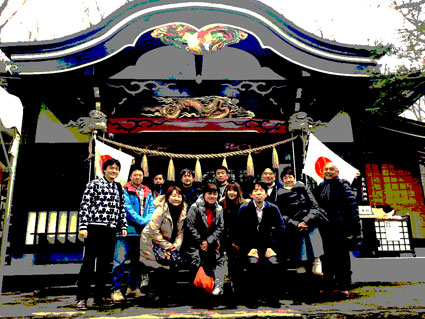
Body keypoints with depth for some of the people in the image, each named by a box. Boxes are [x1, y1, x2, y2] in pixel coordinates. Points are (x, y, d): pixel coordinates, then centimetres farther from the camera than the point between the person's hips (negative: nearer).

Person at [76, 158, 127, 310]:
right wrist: (83, 226, -11)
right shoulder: (94, 184, 1)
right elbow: (85, 205, -4)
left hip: (111, 230, 5)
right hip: (95, 228, -5)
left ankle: (99, 296, 19)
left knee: (105, 263, 9)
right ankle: (81, 298, 7)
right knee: (89, 262, -1)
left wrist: (123, 226, 12)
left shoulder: (119, 188, 16)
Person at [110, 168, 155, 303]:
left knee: (137, 260, 12)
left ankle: (133, 288, 23)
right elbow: (127, 209, -10)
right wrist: (142, 221, -14)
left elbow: (151, 209, 10)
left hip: (142, 231, 6)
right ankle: (116, 290, 1)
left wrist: (147, 220, -10)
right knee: (120, 260, -9)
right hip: (127, 230, -5)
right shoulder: (124, 191, 0)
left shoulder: (148, 193, 16)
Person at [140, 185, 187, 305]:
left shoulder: (182, 210, -3)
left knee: (173, 267, -2)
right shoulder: (161, 209, -22)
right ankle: (162, 296, 5)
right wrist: (167, 245, -18)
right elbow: (154, 230, -22)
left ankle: (169, 293, 15)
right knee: (162, 268, -11)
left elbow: (180, 230, 6)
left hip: (170, 243, 6)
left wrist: (177, 244, -9)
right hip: (152, 241, -6)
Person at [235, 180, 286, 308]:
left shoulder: (273, 208, 3)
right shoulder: (244, 209, -2)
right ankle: (251, 298, -10)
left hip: (267, 246, 2)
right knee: (254, 262, -28)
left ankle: (272, 298, -6)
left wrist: (272, 247, -5)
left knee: (273, 262, -25)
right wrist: (249, 249, -12)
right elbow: (239, 232, -1)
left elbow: (281, 229, 6)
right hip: (250, 246, -1)